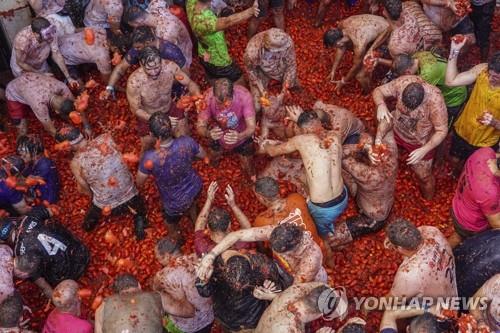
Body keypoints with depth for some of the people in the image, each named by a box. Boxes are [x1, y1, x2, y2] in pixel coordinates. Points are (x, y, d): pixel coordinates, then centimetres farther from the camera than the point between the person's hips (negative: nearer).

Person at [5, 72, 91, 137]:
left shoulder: (61, 86, -33)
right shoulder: (39, 104, -46)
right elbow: (51, 130, -33)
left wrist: (87, 127, -14)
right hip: (14, 94, -5)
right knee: (23, 132, -8)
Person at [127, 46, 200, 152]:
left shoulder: (170, 67, -28)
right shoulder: (134, 81, -35)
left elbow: (190, 83, -13)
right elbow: (135, 109, -22)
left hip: (170, 109, 3)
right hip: (148, 116, -2)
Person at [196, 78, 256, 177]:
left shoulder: (244, 95, -38)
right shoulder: (209, 97, -34)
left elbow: (251, 127, -37)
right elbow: (200, 126, -28)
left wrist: (239, 136, -60)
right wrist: (208, 133, -53)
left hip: (242, 136, -1)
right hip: (219, 136, 1)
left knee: (249, 170, 16)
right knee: (213, 162, 24)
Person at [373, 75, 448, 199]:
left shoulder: (435, 101, -38)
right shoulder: (403, 82, -30)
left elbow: (442, 131, -27)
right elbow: (378, 91, -18)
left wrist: (424, 150, -39)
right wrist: (381, 105, -40)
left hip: (420, 144, -3)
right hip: (396, 131, 3)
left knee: (424, 176, 15)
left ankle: (428, 202, 45)